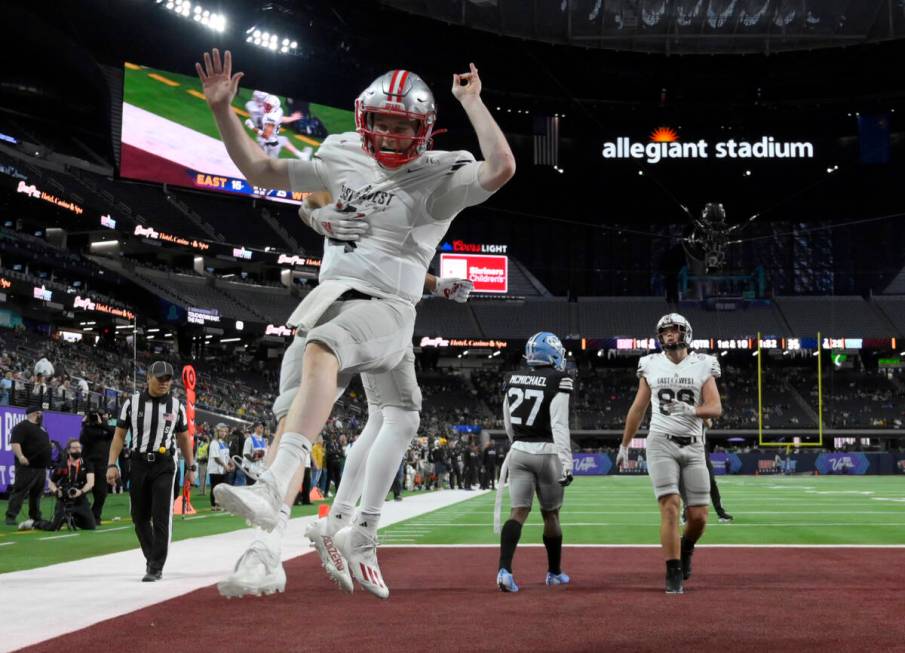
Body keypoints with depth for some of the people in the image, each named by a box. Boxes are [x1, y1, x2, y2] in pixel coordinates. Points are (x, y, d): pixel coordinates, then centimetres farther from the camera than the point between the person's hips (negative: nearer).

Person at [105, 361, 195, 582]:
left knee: (161, 518, -8)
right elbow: (119, 435, 3)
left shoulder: (176, 405, 3)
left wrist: (190, 467, 12)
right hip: (139, 464, 1)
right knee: (140, 517, 8)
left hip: (164, 466, -1)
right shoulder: (132, 402, 1)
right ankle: (152, 558, 26)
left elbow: (183, 438, 13)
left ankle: (156, 568, -5)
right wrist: (112, 465, -5)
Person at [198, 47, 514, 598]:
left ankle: (274, 491, -48)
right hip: (332, 295, 6)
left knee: (322, 350, -35)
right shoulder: (342, 160, 13)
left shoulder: (440, 177, -1)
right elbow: (260, 170, 18)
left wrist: (472, 101, -12)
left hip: (388, 307, -6)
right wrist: (223, 109, 9)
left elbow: (502, 168, -20)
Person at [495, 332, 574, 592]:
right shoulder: (558, 381, -11)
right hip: (547, 453, -4)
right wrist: (567, 463, -20)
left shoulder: (513, 379, 6)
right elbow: (559, 425, -19)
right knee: (551, 515, 11)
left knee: (518, 512, -1)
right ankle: (554, 572, 26)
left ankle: (504, 569, -19)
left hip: (519, 452, 4)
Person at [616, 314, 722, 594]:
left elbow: (716, 408, -4)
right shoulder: (652, 366, 6)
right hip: (661, 444, -1)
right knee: (670, 507, -14)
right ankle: (674, 574, -7)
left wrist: (691, 410, -24)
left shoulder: (702, 366, 3)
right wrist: (624, 446, 18)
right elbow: (638, 408, 15)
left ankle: (686, 549, 33)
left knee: (699, 516, 0)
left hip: (693, 447, 1)